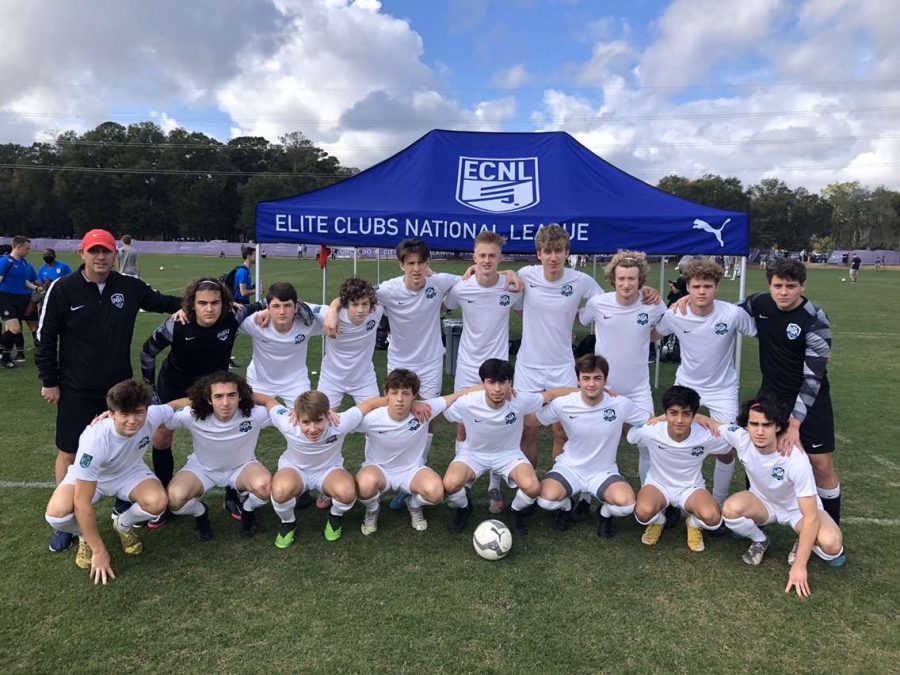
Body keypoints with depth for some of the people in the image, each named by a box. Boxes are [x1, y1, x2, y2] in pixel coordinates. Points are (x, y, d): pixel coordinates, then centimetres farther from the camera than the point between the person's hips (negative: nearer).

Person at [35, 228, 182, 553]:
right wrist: (49, 381, -3)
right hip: (76, 391, -2)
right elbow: (45, 337, -4)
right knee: (69, 454, 6)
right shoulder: (62, 290, -9)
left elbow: (162, 302, 12)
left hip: (119, 387, 2)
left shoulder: (129, 287, -3)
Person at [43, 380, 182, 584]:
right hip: (88, 477, -2)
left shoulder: (152, 416, -32)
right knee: (57, 513, -31)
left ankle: (123, 524, 8)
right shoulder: (94, 440, -39)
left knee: (157, 502, -28)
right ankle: (85, 536, 5)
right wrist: (99, 552, -27)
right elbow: (82, 502, -32)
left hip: (130, 471, 2)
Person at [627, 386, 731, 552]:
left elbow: (728, 454, -2)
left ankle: (694, 524, 8)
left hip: (691, 487, 0)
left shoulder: (707, 436, -23)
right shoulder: (650, 431, -25)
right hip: (658, 484, 0)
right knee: (644, 512, -33)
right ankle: (658, 521, 6)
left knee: (712, 518, -31)